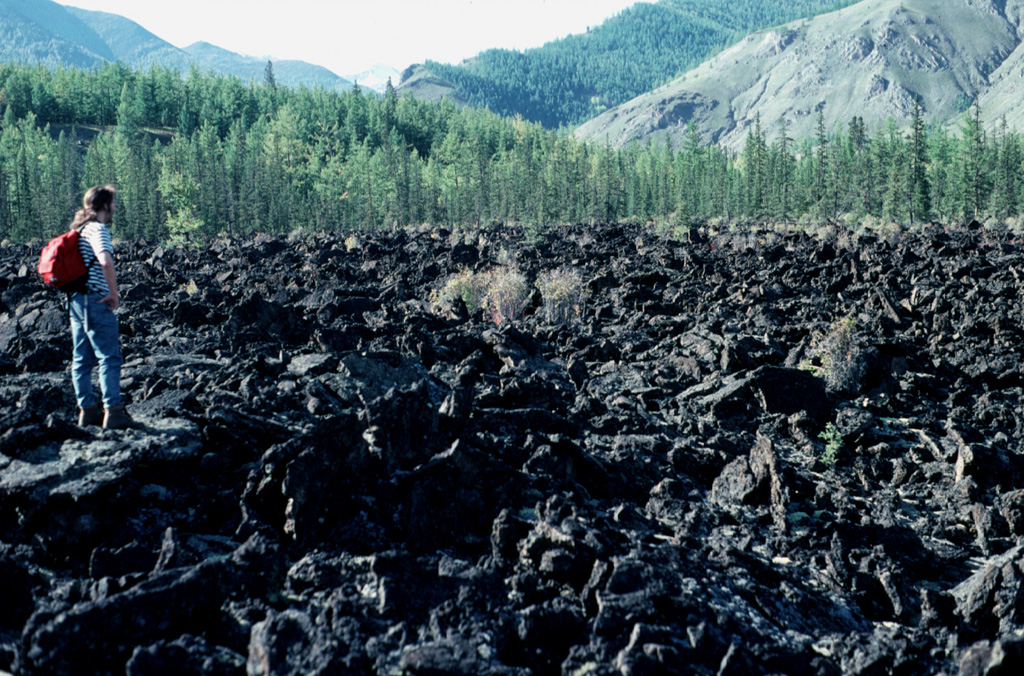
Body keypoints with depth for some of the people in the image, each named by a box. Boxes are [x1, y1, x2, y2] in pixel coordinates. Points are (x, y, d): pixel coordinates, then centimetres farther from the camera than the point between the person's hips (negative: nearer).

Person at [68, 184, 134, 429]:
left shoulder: (80, 229, 16)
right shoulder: (98, 228, -12)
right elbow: (105, 261, -29)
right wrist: (114, 293, -18)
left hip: (77, 300, 9)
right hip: (96, 301, -9)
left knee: (82, 358, 10)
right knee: (110, 357, -7)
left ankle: (87, 409, 15)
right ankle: (113, 411, -10)